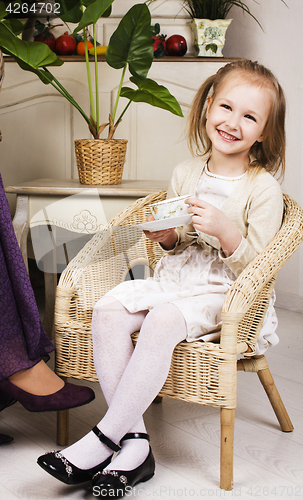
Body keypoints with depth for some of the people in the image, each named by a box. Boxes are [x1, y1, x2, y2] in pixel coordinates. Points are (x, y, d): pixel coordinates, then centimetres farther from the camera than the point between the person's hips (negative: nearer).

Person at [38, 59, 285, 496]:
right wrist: (167, 236, -3)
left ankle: (104, 437, -22)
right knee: (107, 310, -20)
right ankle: (134, 440, -20)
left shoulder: (263, 189, -6)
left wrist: (226, 230, -24)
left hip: (221, 292, -5)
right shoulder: (186, 174, 9)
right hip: (172, 278, 6)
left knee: (161, 321, -33)